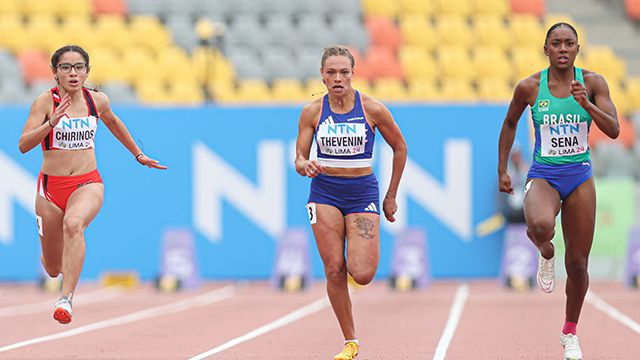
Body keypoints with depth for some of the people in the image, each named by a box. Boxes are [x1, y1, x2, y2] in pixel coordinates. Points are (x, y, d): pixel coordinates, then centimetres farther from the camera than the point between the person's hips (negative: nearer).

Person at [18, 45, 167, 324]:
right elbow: (23, 145, -17)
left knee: (73, 224, -36)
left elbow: (113, 122, 26)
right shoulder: (46, 102, -8)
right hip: (51, 186, 0)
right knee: (53, 268, 8)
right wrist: (52, 123, -31)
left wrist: (139, 155, 34)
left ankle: (66, 300, -41)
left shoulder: (97, 100, 3)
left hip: (88, 184, 0)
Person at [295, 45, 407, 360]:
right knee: (334, 271, -7)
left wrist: (391, 197, 10)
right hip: (325, 193, 1)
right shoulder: (312, 112, -1)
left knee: (362, 275, -14)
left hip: (362, 193, -1)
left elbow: (400, 148, 7)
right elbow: (299, 159, 3)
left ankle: (362, 254, 25)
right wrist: (305, 166, -23)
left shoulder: (372, 109, -5)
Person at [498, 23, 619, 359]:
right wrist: (502, 171, 10)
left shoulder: (592, 82, -4)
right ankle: (545, 254, 2)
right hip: (543, 176, -1)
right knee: (540, 225, -37)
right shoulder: (529, 87, -5)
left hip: (579, 177, 2)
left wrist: (586, 104, -27)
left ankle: (570, 333, 26)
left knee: (577, 264, 5)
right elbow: (509, 124, 11)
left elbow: (613, 130, -12)